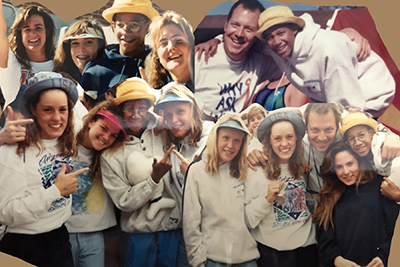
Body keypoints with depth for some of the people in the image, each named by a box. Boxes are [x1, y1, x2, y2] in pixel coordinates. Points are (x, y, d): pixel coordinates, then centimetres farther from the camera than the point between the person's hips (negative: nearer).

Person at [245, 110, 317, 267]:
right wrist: (267, 199, -26)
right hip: (271, 251, -3)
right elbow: (249, 220, -13)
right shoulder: (258, 171, -12)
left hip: (307, 247, 4)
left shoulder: (304, 167, 0)